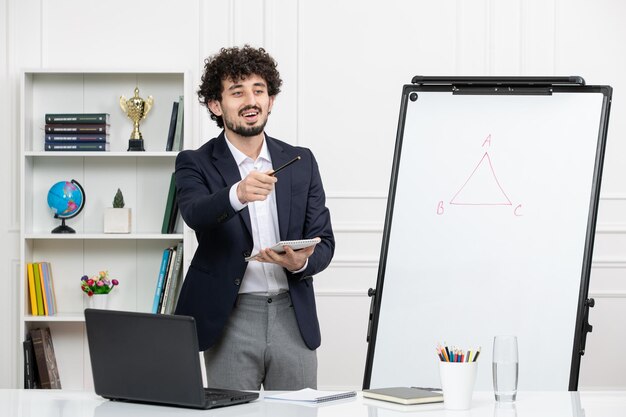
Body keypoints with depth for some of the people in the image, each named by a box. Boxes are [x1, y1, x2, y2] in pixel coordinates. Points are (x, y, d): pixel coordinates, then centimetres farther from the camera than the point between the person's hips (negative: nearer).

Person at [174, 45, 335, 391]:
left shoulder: (301, 162, 10)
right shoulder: (195, 164, 1)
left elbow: (324, 241, 10)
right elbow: (195, 213, -20)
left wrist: (302, 262, -13)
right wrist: (237, 194, -40)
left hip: (293, 319, 3)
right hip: (231, 320, -2)